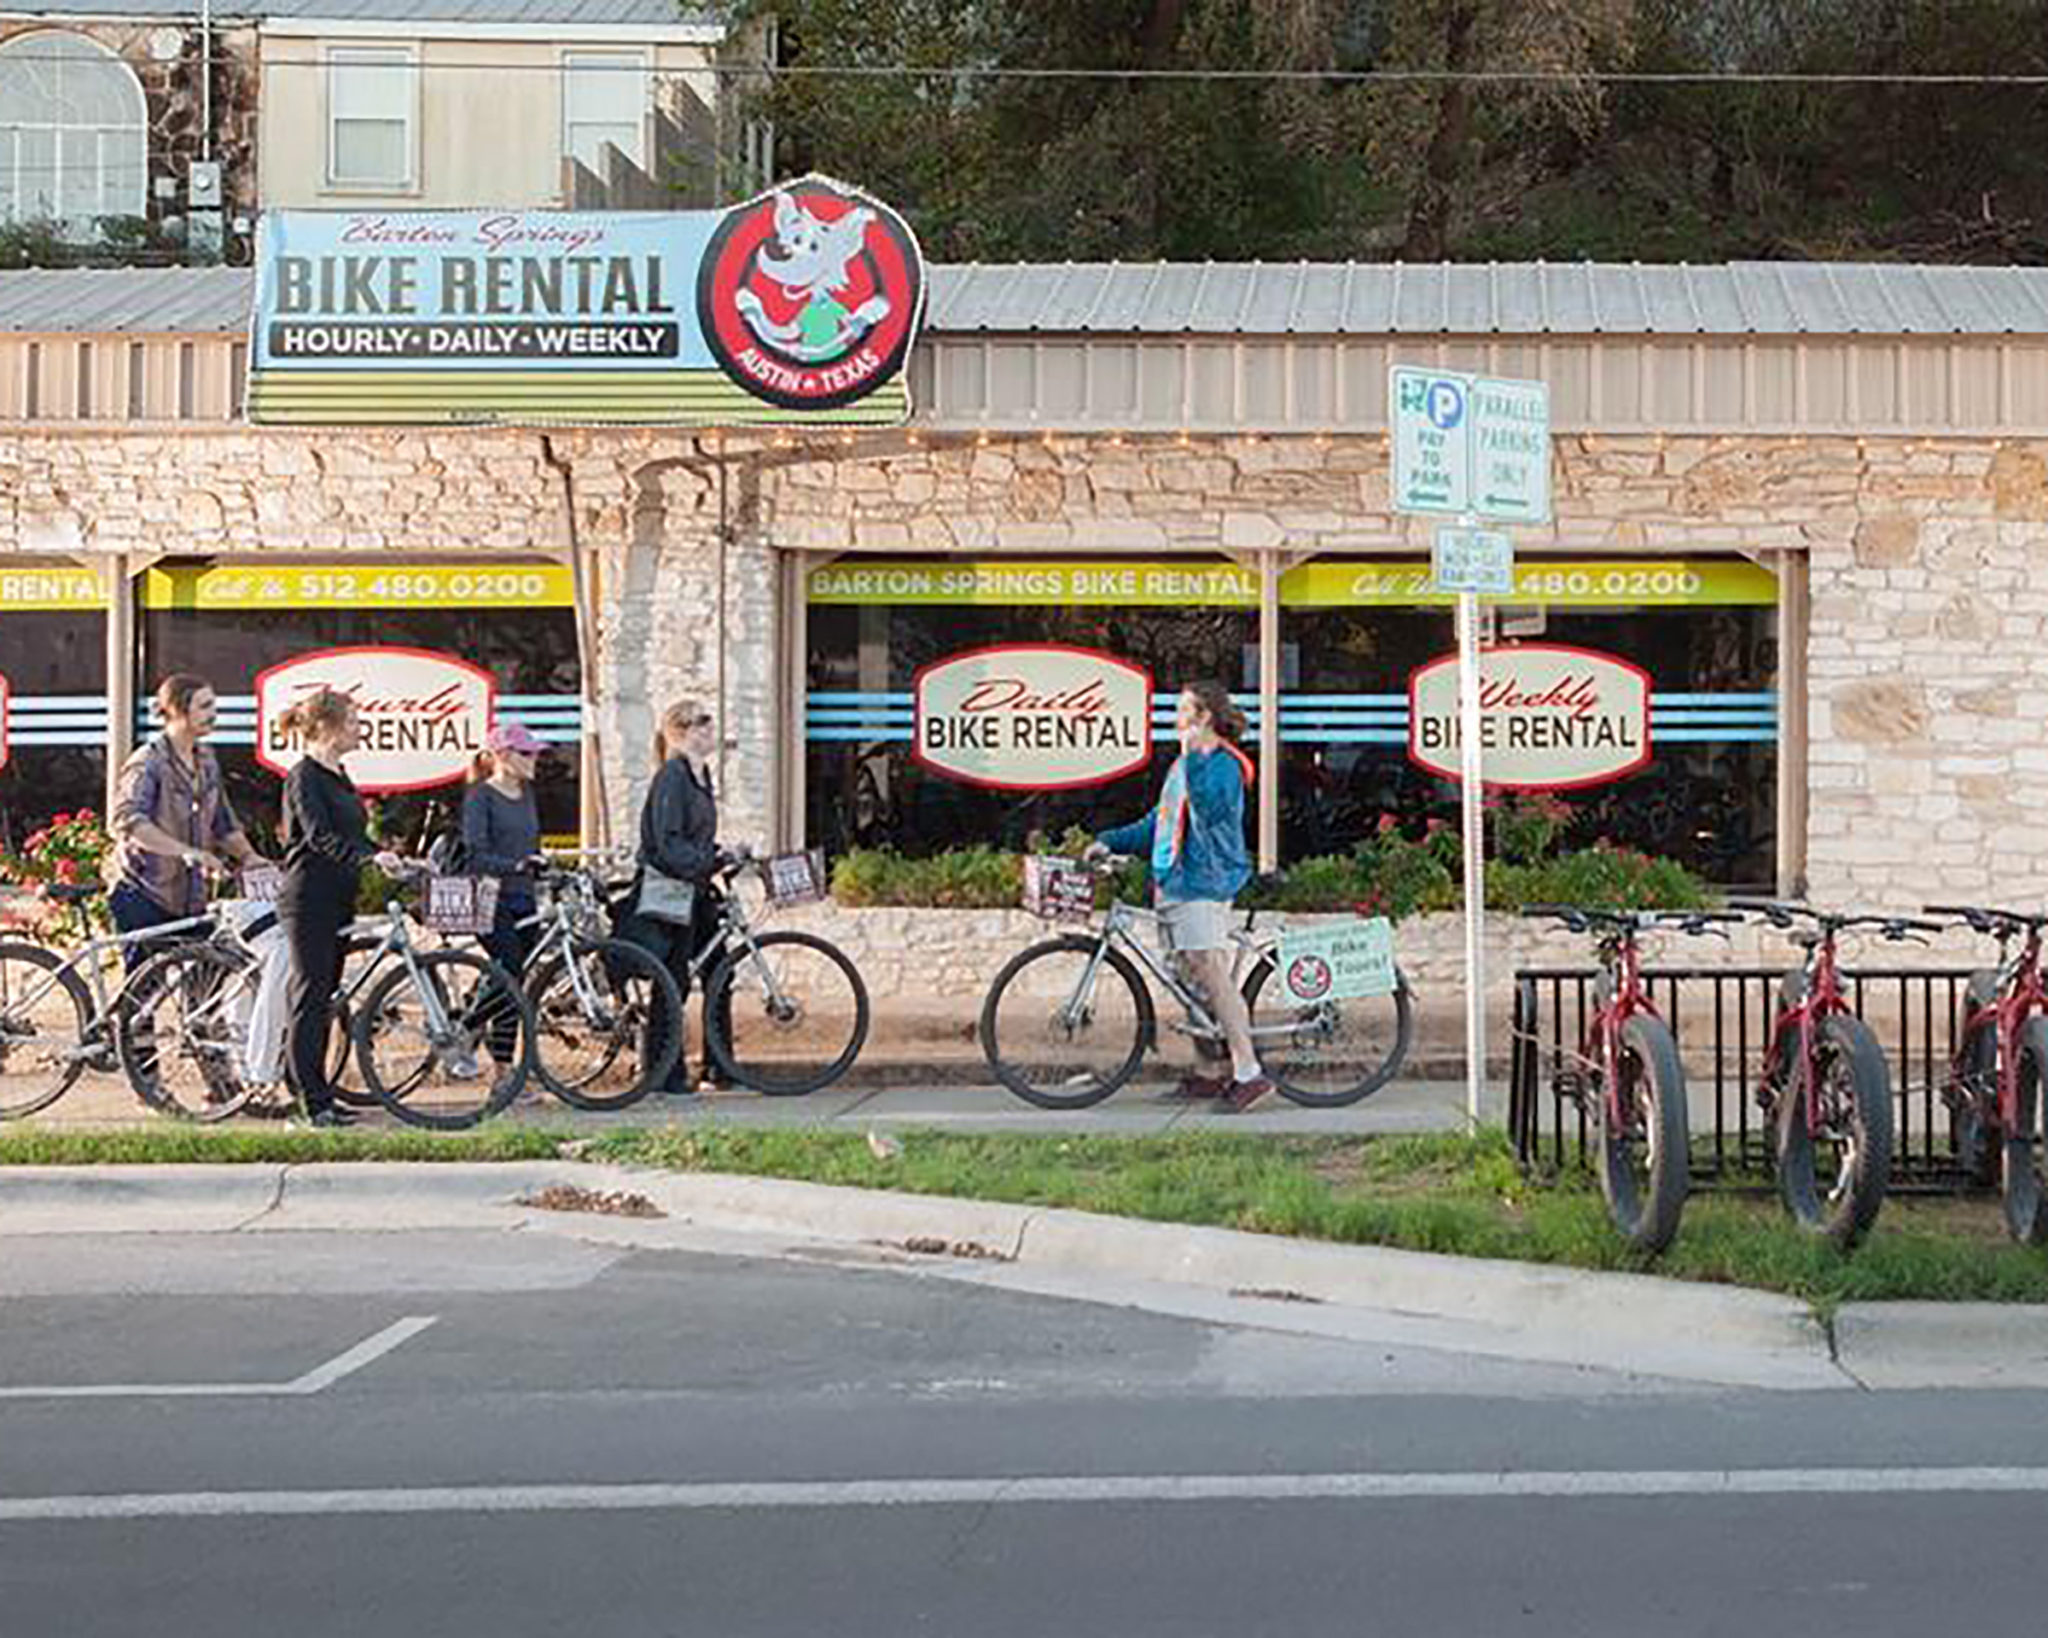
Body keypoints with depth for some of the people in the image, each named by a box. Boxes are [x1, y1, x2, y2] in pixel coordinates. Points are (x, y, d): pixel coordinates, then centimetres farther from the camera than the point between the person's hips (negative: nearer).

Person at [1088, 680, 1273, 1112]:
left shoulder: (1222, 764, -8)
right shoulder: (1185, 764, 21)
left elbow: (1209, 808, -26)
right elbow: (1159, 822, 27)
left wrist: (1193, 757, -26)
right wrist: (1110, 842, 20)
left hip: (1203, 883, -10)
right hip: (1175, 883, 10)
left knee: (1212, 976, -15)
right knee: (1195, 980, 10)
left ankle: (1248, 1072, -16)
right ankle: (1213, 1073, 14)